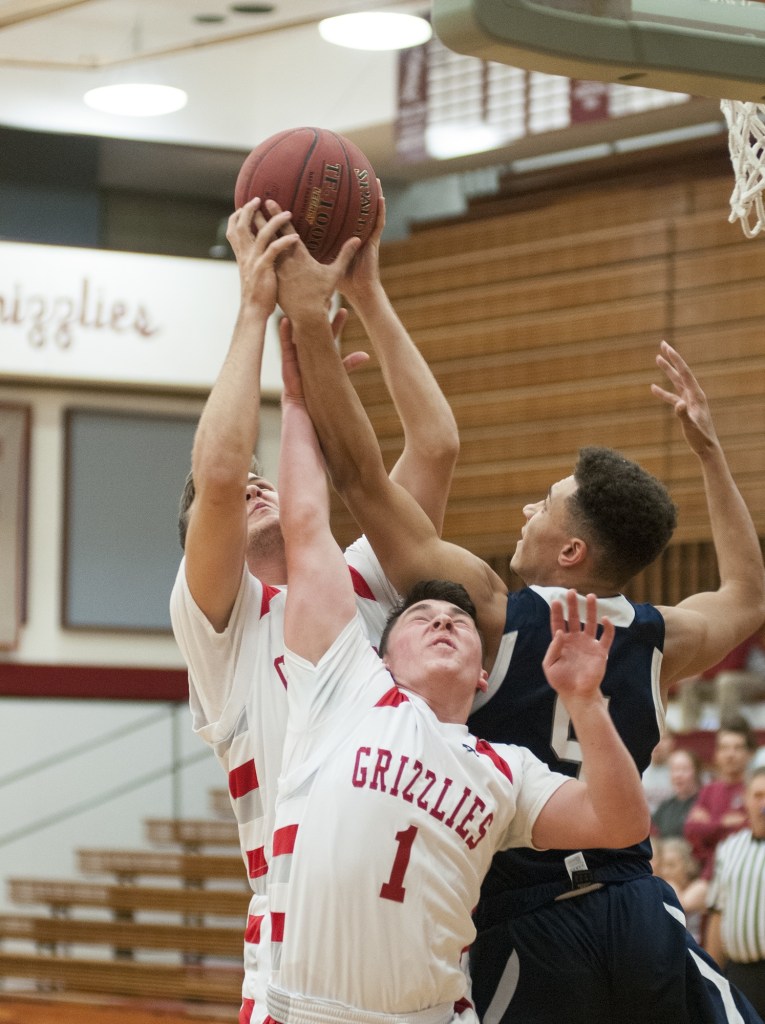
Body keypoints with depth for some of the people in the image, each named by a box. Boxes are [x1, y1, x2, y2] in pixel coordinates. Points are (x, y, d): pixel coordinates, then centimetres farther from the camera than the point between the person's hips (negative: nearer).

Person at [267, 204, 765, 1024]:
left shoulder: (493, 615, -10)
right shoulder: (661, 644, 4)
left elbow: (359, 475, -11)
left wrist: (308, 320, -10)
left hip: (525, 936, -4)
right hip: (640, 921, 4)